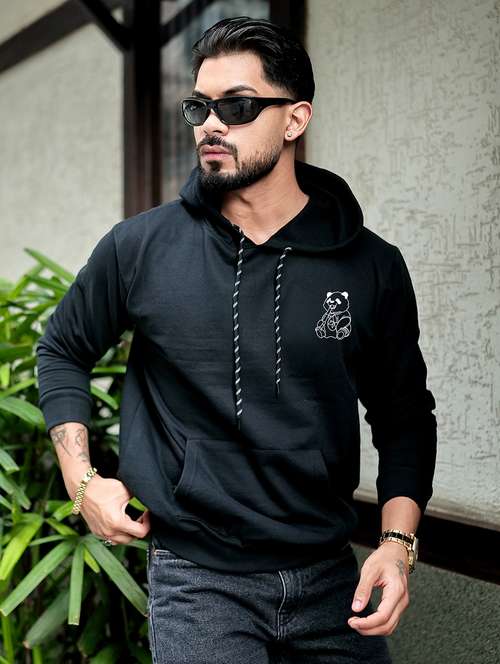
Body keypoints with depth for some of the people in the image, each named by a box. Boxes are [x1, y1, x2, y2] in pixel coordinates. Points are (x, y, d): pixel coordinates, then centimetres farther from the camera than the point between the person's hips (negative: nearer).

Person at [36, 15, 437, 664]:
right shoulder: (139, 247, -5)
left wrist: (397, 543, -5)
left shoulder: (372, 265, -4)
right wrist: (83, 481, 1)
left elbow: (404, 414, 6)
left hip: (330, 579, 2)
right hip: (196, 579, -1)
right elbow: (62, 350, 11)